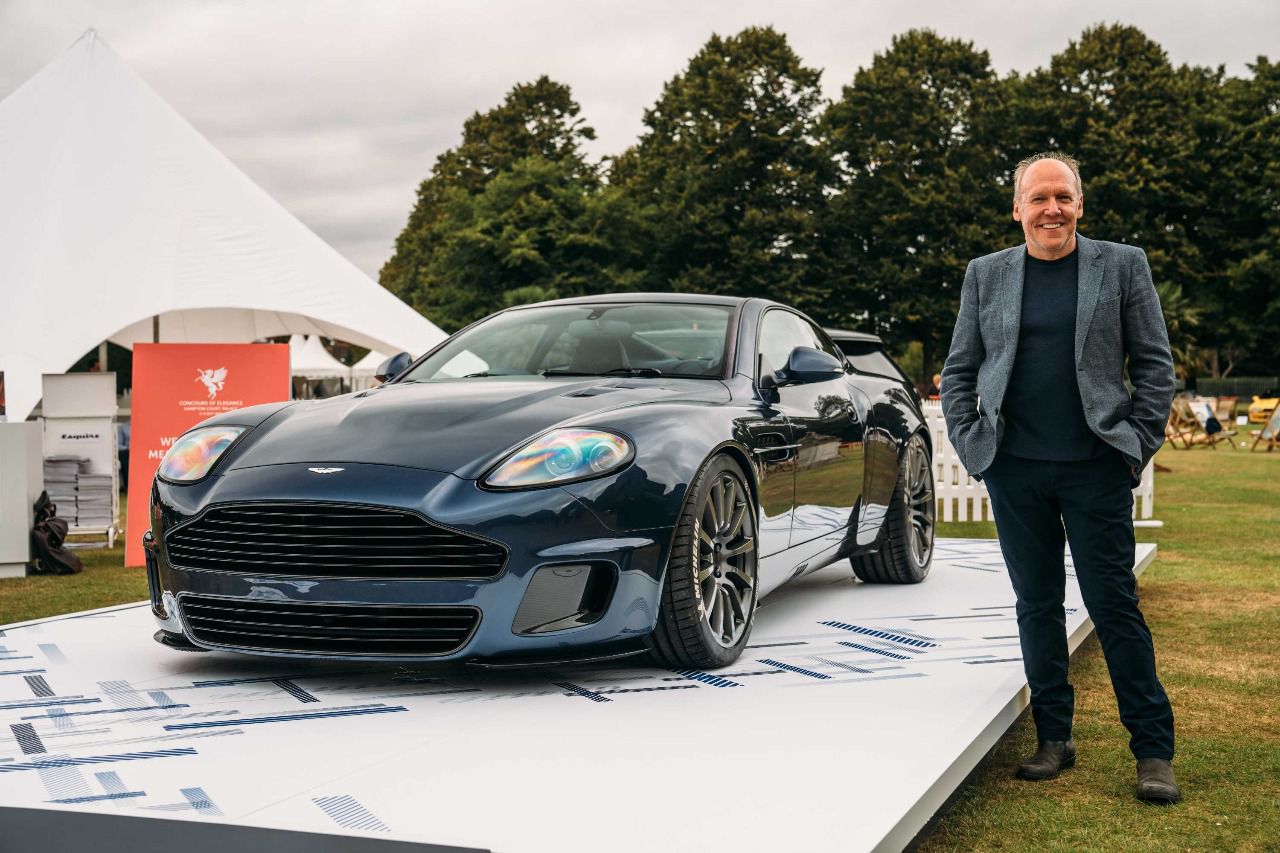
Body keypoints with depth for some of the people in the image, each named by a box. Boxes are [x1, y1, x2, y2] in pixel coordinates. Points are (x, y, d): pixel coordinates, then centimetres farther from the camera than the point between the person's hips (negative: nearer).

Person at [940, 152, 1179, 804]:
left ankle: (1153, 751, 7)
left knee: (1114, 605, -1)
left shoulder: (1122, 266, 3)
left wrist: (1138, 446, -3)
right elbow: (958, 372, 12)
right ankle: (1054, 739, 19)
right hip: (1015, 471, 2)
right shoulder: (985, 275, 8)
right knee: (1037, 604, 8)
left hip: (1096, 468, -2)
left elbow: (1154, 363, 4)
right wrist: (971, 445, 3)